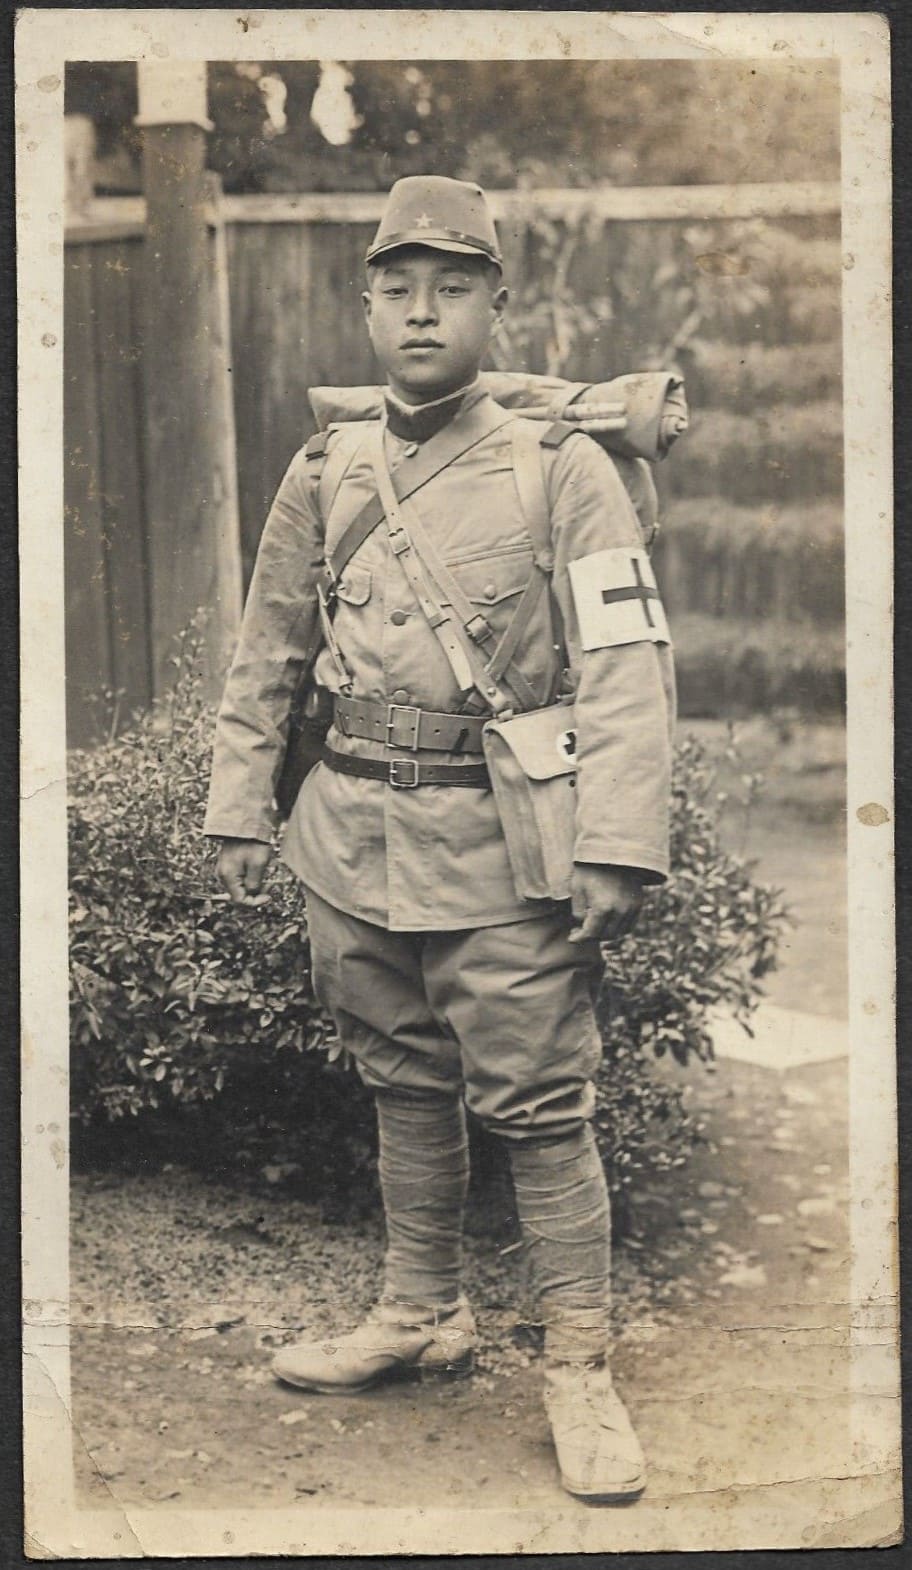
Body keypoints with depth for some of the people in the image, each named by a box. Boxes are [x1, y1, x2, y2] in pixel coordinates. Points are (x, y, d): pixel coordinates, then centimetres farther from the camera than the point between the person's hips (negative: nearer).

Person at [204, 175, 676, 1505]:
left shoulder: (562, 470, -5)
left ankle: (580, 1367, 11)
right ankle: (422, 1314, 32)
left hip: (496, 843, -4)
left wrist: (618, 848, -17)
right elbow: (266, 656, 16)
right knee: (404, 1087, 16)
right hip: (353, 836, 5)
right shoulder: (325, 474, 8)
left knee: (537, 1105, -2)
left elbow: (627, 666, -10)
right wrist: (242, 811, 11)